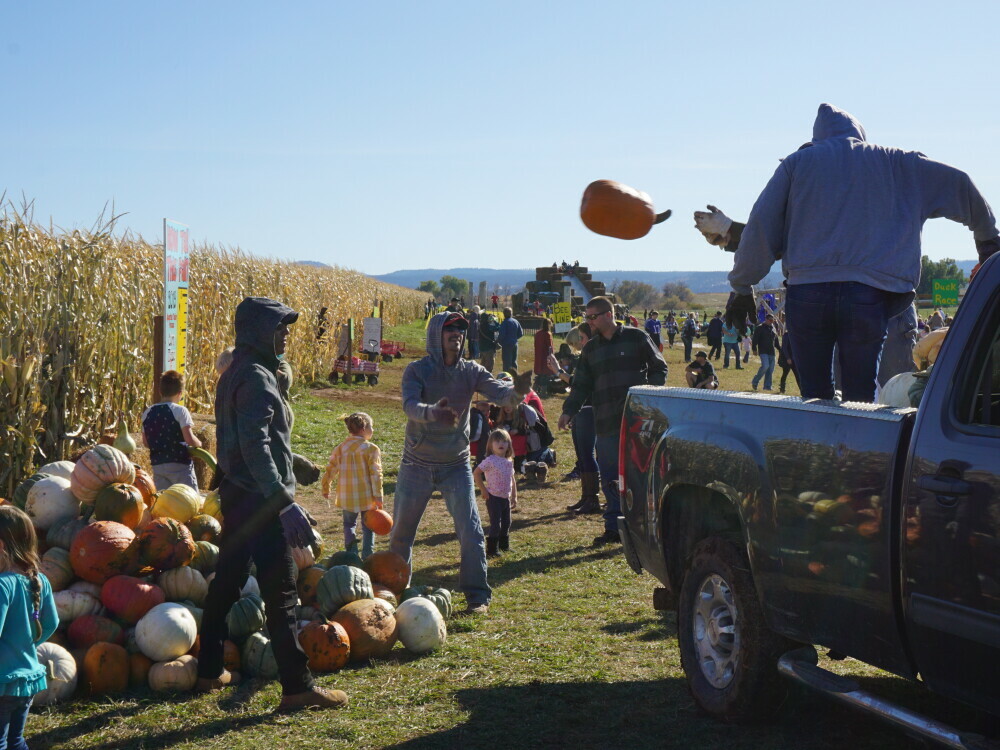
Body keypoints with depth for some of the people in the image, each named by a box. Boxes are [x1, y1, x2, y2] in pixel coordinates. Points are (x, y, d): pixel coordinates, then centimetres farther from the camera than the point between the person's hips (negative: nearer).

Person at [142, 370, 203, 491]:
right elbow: (189, 439, -17)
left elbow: (146, 442, 12)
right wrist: (199, 444, 3)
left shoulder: (147, 413, 7)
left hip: (157, 465, 6)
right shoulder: (180, 411, -10)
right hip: (179, 464, -5)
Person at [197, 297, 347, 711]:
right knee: (281, 592, -6)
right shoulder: (256, 378, -17)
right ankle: (297, 686, -2)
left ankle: (209, 671, 27)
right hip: (259, 499, -10)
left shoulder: (236, 372, 14)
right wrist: (285, 503, -29)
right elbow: (255, 447, -26)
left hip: (236, 493, 10)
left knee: (226, 582, 17)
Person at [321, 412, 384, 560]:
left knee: (349, 524, 19)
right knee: (368, 527, 11)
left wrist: (326, 489, 23)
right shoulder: (371, 449, -10)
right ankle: (367, 557, 7)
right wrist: (378, 497, -11)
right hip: (367, 497, -3)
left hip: (346, 497, 3)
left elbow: (330, 471, 9)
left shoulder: (340, 448, 3)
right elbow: (376, 474, -13)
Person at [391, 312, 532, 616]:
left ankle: (477, 595, -2)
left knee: (470, 530, -11)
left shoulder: (471, 371, -4)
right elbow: (410, 405, -28)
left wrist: (517, 391, -43)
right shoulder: (417, 370, -10)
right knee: (401, 531, 11)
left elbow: (499, 394, -19)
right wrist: (432, 412, -51)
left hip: (456, 465, 1)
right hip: (417, 464, -1)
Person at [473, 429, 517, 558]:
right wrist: (483, 490, -15)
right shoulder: (490, 460, -15)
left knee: (506, 523, 16)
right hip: (494, 498, -7)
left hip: (506, 498, 7)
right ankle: (492, 550, 1)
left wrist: (514, 496, 15)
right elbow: (476, 473, -18)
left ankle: (504, 546, 30)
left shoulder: (509, 461, 7)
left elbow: (512, 480, 16)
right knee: (495, 524, -6)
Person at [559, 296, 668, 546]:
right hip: (606, 424, 4)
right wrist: (569, 410, 4)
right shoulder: (591, 348, 14)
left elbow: (659, 368, 3)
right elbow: (581, 384, 15)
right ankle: (614, 527, 11)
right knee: (609, 478, 4)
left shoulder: (636, 338, 1)